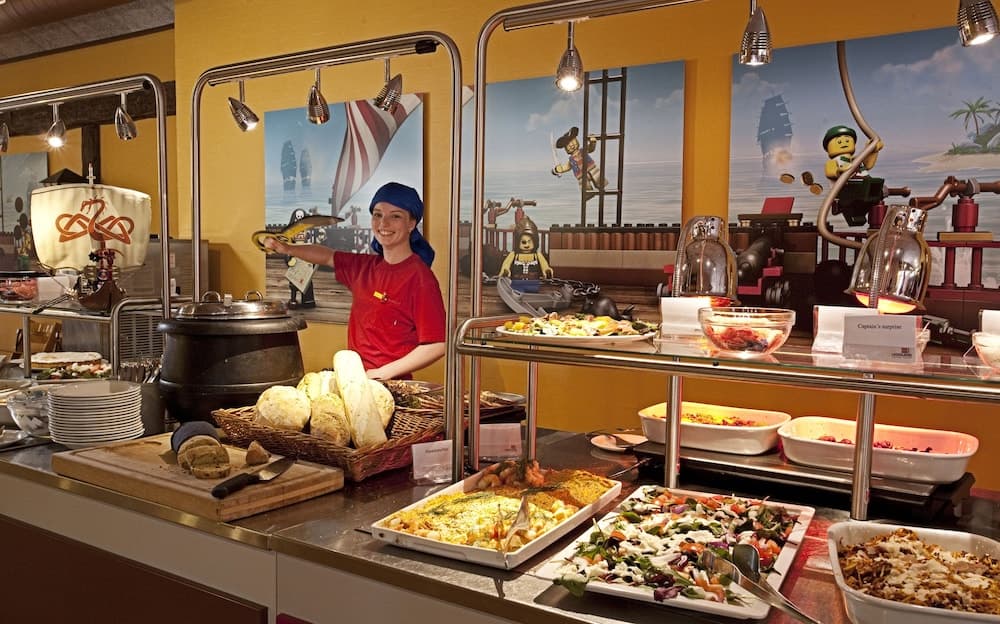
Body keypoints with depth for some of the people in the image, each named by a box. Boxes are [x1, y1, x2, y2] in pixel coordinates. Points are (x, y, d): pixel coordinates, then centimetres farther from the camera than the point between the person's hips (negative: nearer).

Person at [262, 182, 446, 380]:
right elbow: (329, 257, 29)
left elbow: (436, 346, -15)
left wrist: (381, 374, -16)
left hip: (390, 385, -6)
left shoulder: (420, 278, -11)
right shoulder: (365, 266, 10)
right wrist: (286, 248, 14)